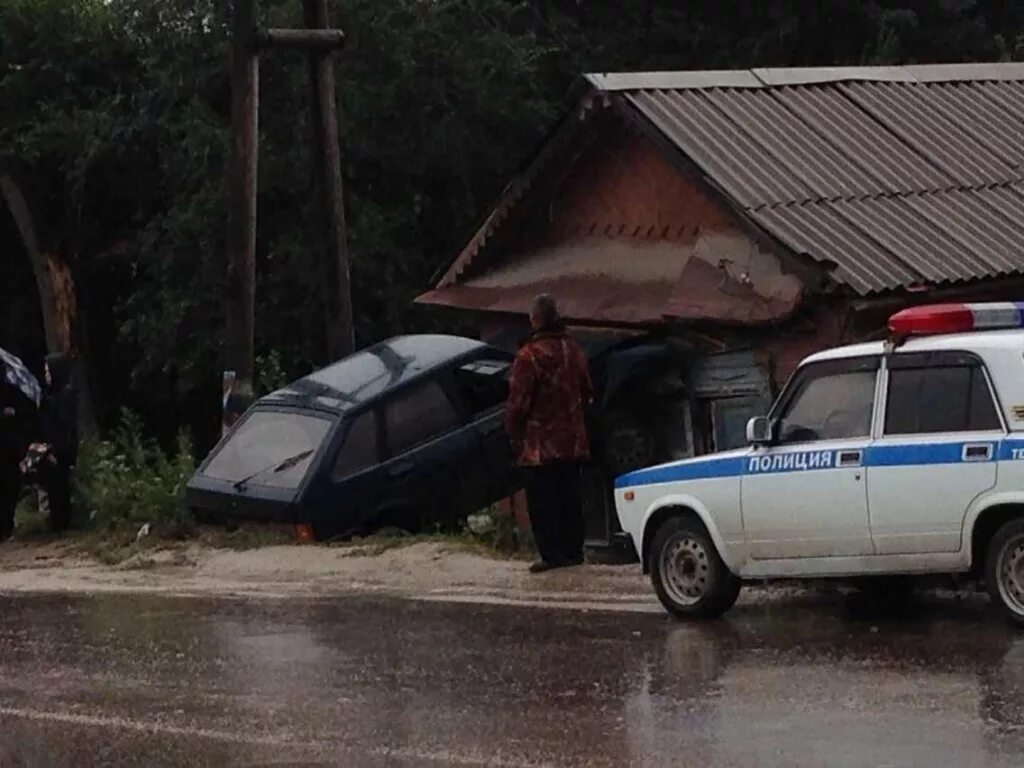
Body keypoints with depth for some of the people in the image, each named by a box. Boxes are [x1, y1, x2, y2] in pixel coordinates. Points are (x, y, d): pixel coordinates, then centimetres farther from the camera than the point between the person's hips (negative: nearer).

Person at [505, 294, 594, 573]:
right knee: (569, 497, 13)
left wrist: (513, 434, -3)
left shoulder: (530, 355, -16)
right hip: (572, 441, 7)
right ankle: (573, 550, 15)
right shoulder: (573, 350, 7)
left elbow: (518, 401, -16)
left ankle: (551, 553, -4)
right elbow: (587, 393, 17)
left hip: (540, 444, -7)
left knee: (542, 500, -2)